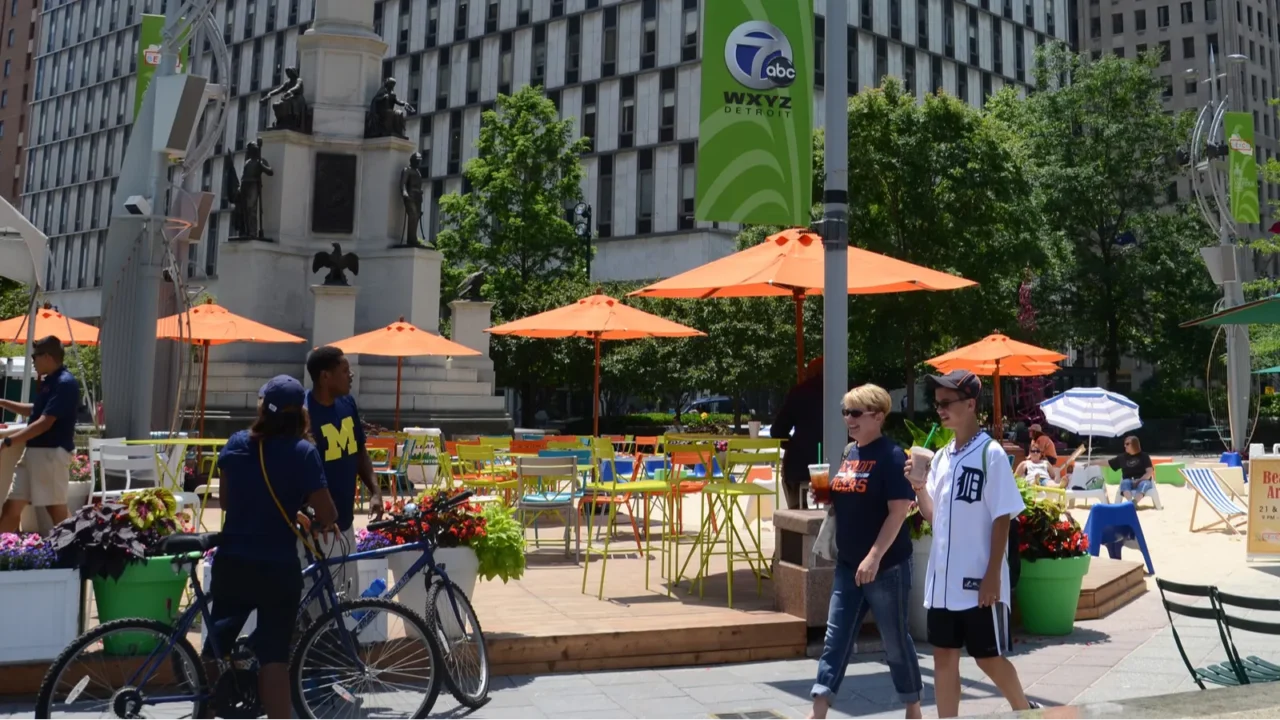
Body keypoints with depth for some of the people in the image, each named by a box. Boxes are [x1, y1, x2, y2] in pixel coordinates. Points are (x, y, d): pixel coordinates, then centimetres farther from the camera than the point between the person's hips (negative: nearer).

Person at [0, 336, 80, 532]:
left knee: (56, 511, -3)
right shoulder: (48, 382, 13)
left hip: (52, 453, -10)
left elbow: (44, 423, -22)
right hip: (33, 451, 10)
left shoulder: (65, 384, -17)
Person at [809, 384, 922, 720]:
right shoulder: (849, 452, 9)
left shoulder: (890, 455, -14)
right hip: (848, 564, 7)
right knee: (835, 640, 6)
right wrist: (828, 496, 0)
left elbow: (899, 510, -20)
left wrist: (874, 557, -25)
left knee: (896, 641, 8)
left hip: (887, 565, -7)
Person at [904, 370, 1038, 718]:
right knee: (944, 655, 9)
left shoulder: (991, 454, -10)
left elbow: (1002, 518, -12)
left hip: (978, 579, -6)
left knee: (988, 657, 6)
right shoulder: (941, 456, 9)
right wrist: (918, 487, -4)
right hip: (942, 579, 6)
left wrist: (993, 574, -15)